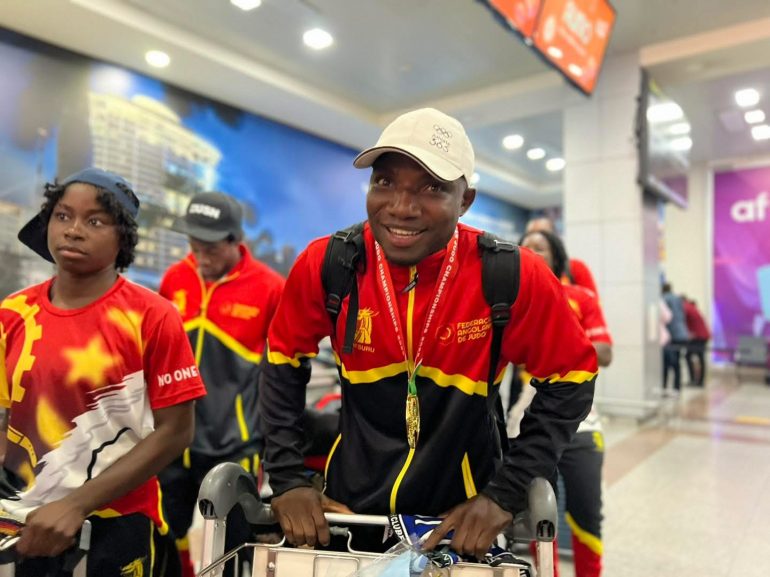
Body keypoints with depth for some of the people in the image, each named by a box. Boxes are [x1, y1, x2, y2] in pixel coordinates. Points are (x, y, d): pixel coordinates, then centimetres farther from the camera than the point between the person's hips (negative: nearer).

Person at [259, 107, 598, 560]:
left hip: (463, 517, -1)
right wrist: (288, 480, -7)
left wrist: (506, 495, -13)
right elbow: (284, 364, -3)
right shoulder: (326, 264, -17)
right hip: (348, 505, 2)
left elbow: (570, 379, -9)